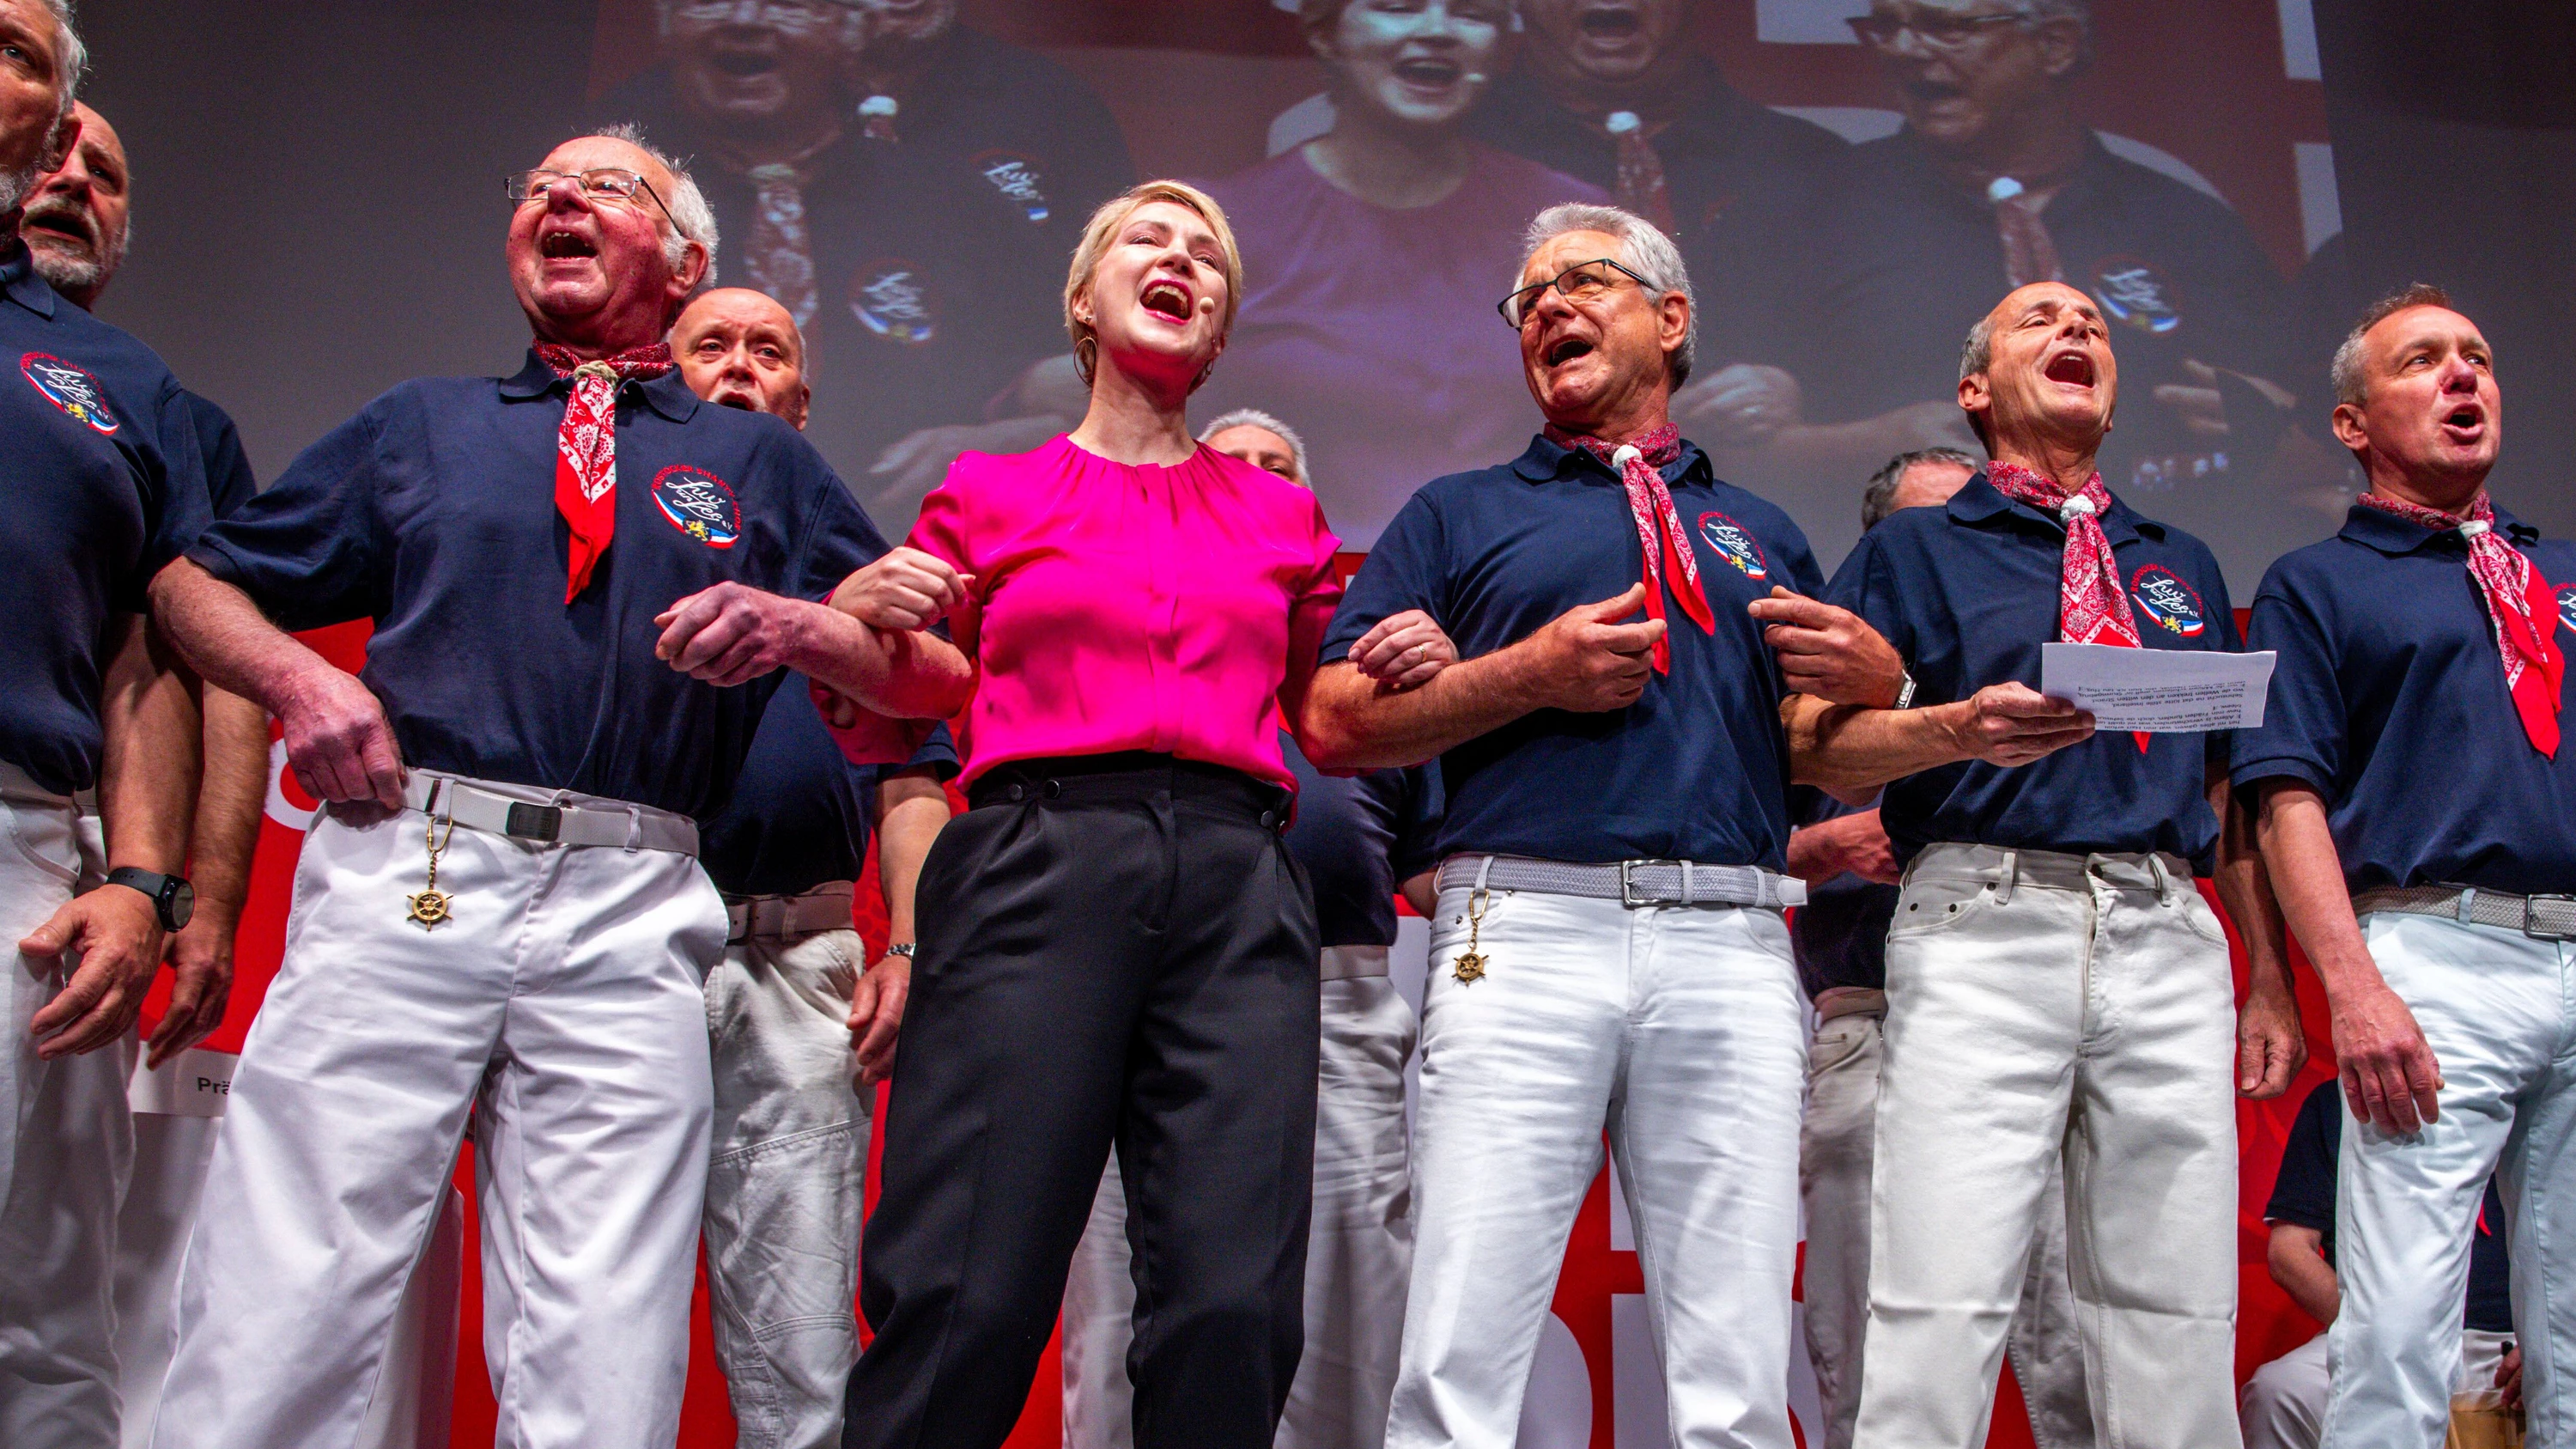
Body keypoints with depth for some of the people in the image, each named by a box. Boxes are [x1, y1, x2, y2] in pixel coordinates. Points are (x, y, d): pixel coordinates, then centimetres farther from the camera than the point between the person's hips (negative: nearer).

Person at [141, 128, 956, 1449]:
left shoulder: (761, 462, 21)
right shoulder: (420, 422, 23)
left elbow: (922, 680, 16)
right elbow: (193, 582, 22)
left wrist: (795, 626, -4)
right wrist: (298, 675, 2)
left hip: (631, 914, 0)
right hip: (400, 878, 1)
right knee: (272, 1334, -6)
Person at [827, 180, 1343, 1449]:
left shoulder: (1281, 512, 21)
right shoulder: (990, 493, 16)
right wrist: (859, 619, -2)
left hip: (1237, 882, 2)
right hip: (1039, 866, -2)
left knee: (1233, 1307, -8)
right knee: (966, 1297, -10)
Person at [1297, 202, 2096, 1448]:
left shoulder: (1761, 533, 26)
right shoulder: (1459, 514, 18)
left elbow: (1814, 751, 22)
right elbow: (1337, 726, 7)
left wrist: (1958, 729, 3)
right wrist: (1531, 672, -4)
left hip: (1730, 948, 2)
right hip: (1523, 933, -2)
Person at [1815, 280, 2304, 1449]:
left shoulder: (2182, 564, 24)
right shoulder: (1913, 547, 13)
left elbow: (2231, 789, 22)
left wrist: (2272, 983, 15)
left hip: (2169, 940, 4)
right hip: (1981, 926, -4)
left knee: (2179, 1329, 4)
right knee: (1942, 1316, -10)